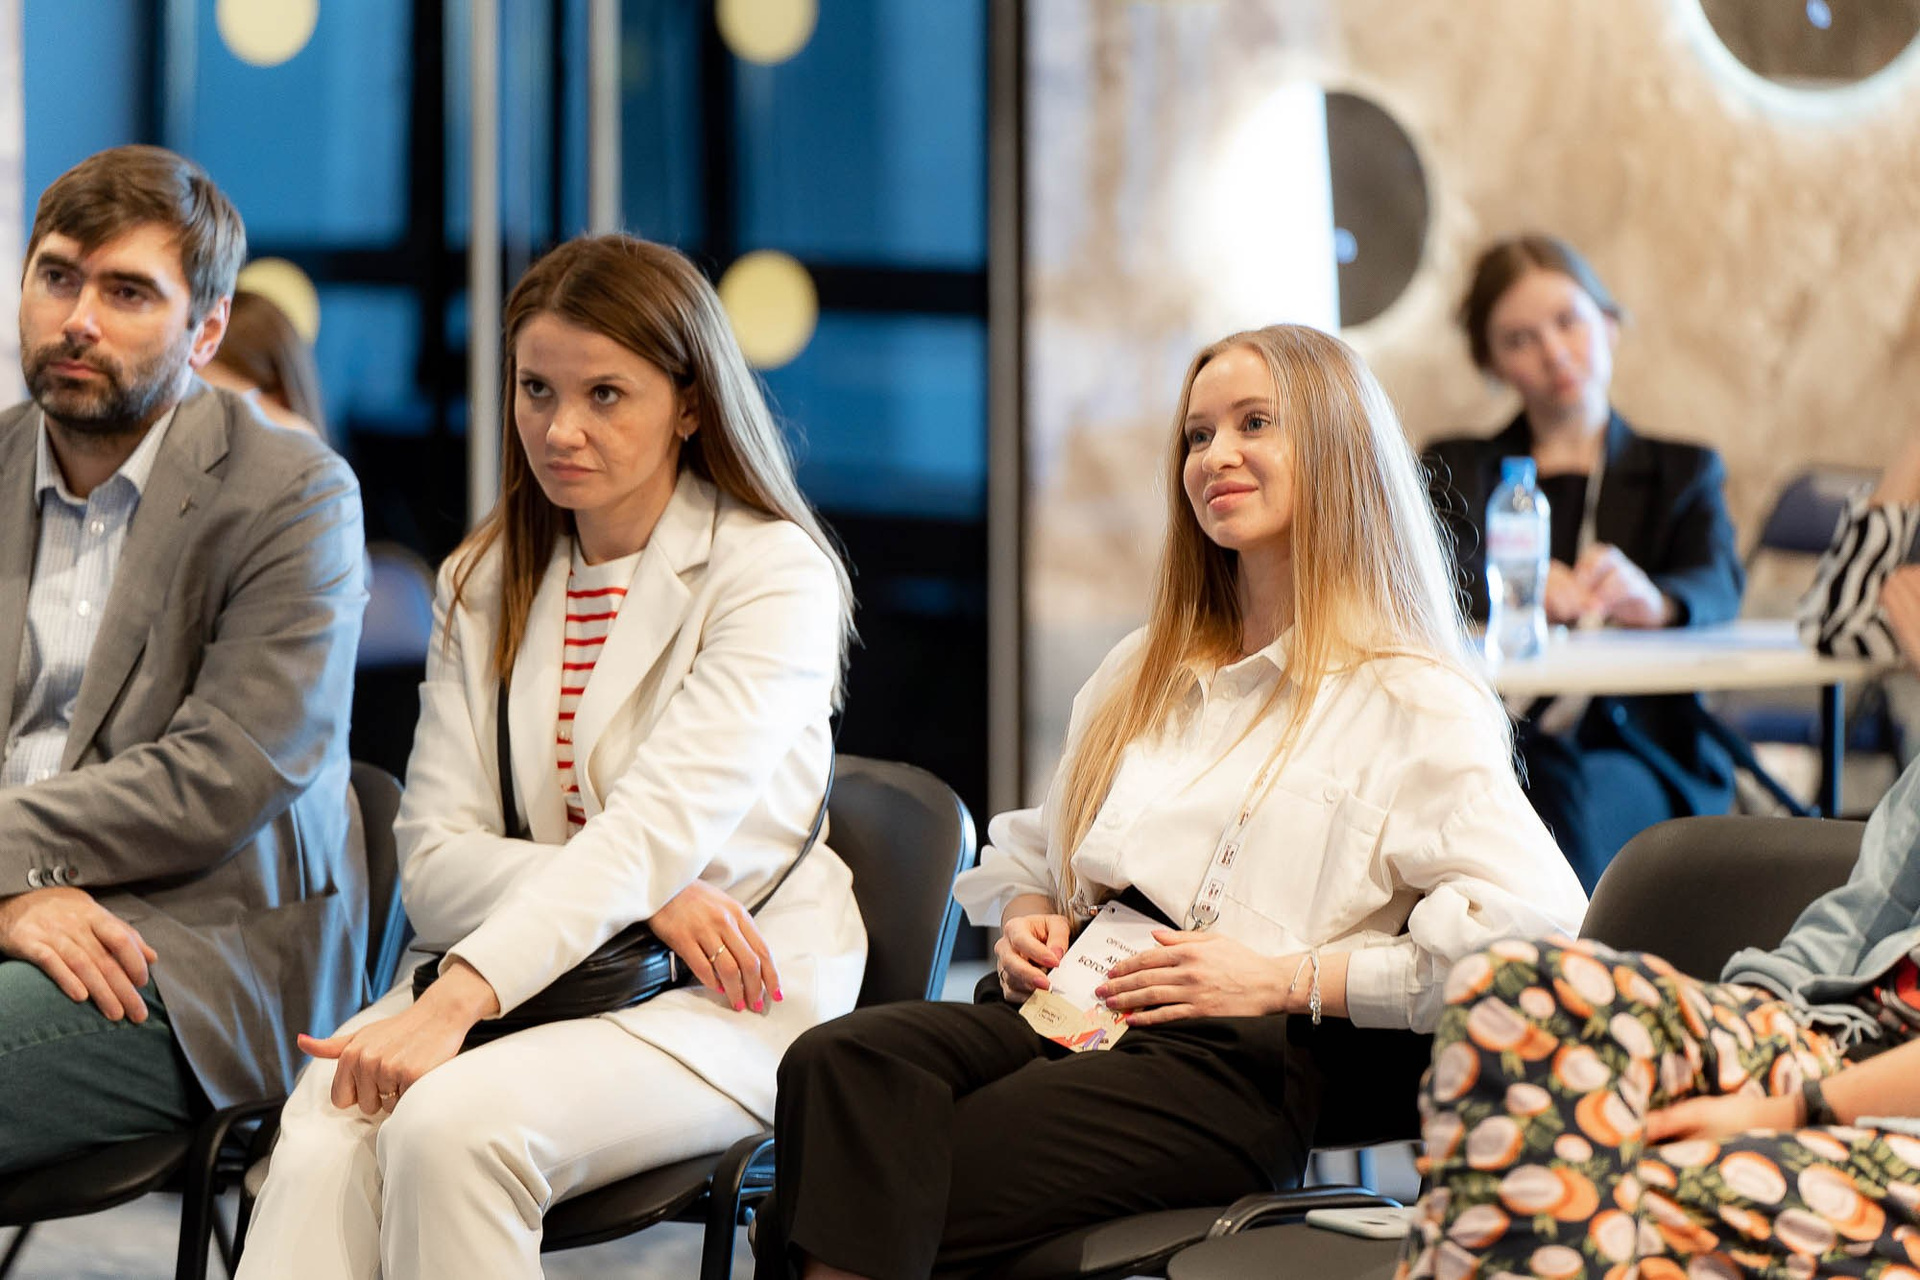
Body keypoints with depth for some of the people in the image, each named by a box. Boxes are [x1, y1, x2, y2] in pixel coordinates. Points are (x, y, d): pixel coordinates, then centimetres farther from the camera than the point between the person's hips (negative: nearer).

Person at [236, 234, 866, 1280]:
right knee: (328, 1127, -29)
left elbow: (662, 826, -18)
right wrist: (647, 896, -14)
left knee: (452, 1122, -33)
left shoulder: (774, 571, -4)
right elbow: (435, 862, 5)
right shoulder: (482, 585, 14)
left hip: (724, 998, -4)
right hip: (528, 953, 4)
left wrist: (462, 996, -31)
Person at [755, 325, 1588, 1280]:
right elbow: (1033, 853, 37)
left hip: (1234, 1061, -6)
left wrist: (1285, 978, -11)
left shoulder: (1413, 701, 4)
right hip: (1065, 1009, 6)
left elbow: (1540, 931, -9)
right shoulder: (1142, 674, 28)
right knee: (836, 1064, -29)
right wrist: (1027, 915, 12)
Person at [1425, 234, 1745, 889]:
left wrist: (1654, 600, -28)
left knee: (1563, 793, -34)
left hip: (1637, 757, 0)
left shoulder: (1683, 471, 20)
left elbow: (1718, 583, -2)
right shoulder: (1459, 467, 21)